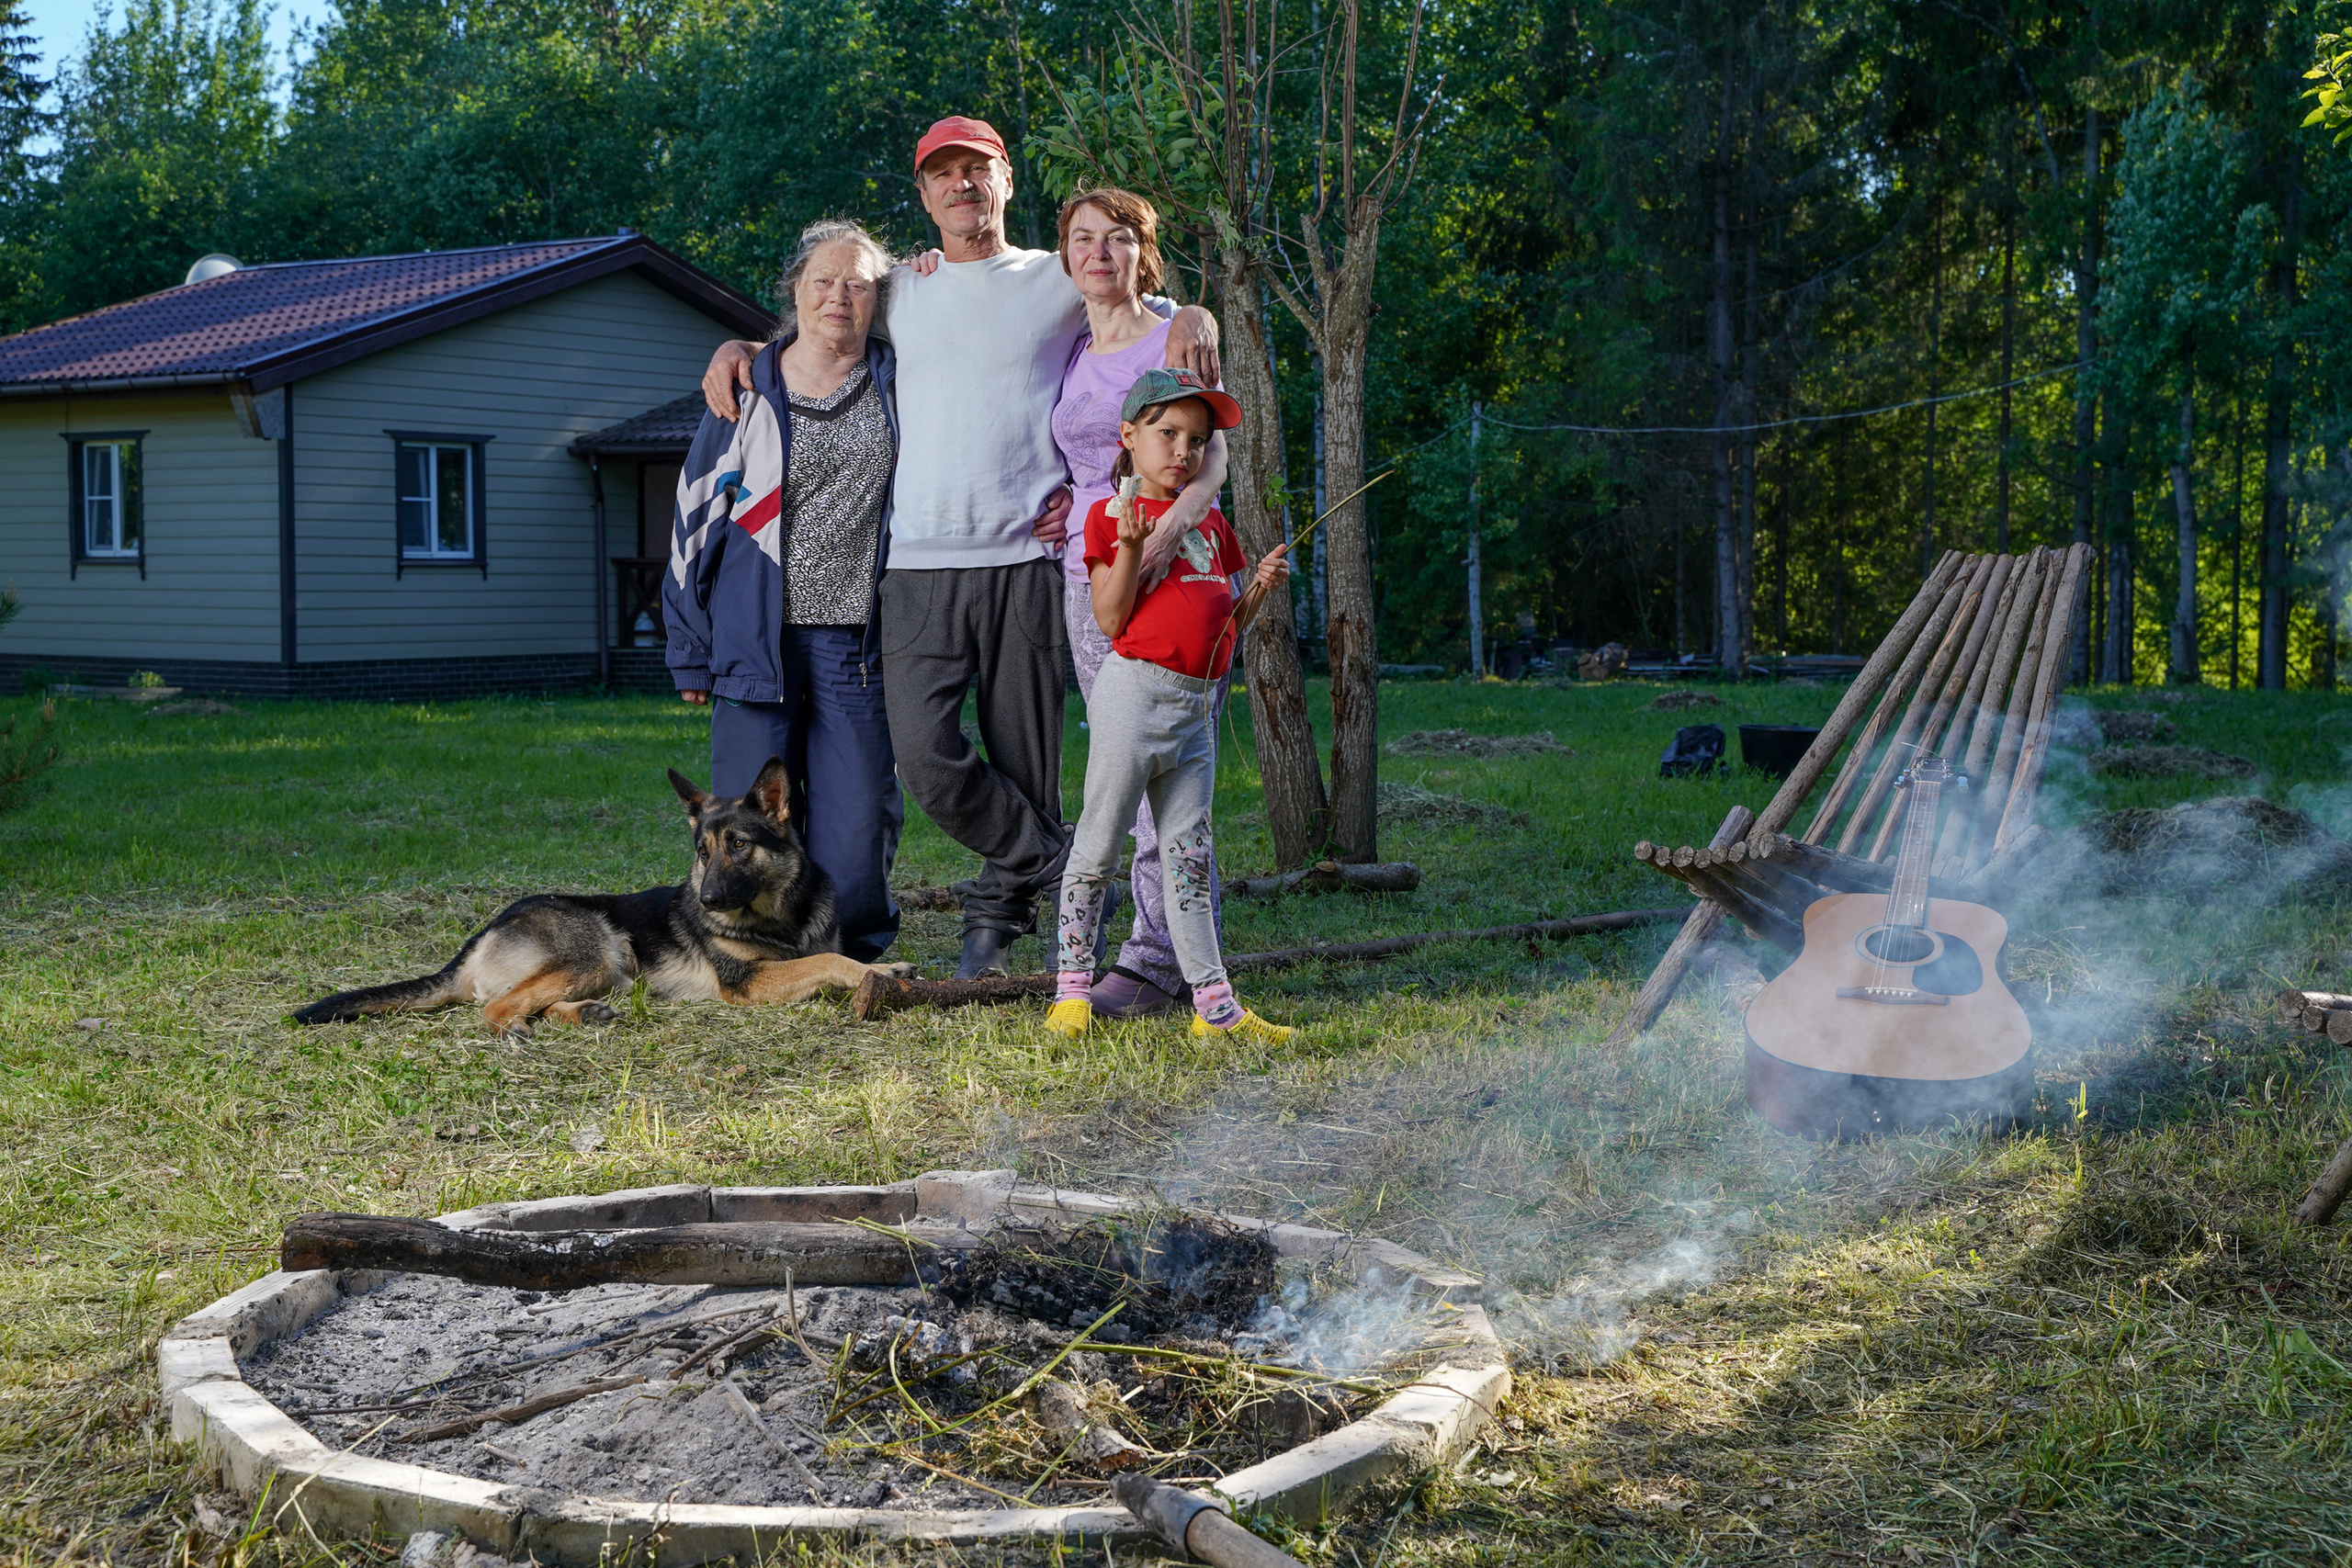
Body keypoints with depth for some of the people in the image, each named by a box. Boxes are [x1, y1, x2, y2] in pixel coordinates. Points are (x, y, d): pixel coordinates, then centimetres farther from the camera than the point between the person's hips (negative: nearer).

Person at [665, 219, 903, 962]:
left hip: (858, 641, 1)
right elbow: (697, 512, 9)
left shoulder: (900, 383, 9)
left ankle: (852, 969, 15)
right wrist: (689, 649, 6)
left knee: (857, 824, -1)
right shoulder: (748, 389, 7)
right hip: (759, 638, 0)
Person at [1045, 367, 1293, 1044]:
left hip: (1196, 707, 6)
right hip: (1134, 691, -6)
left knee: (1190, 855, 9)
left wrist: (1260, 587, 3)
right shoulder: (1111, 516, -1)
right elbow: (1111, 619, -9)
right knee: (1098, 846, -1)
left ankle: (1215, 1005, 10)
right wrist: (1131, 546, -20)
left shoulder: (1210, 523, 18)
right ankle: (1072, 989, 10)